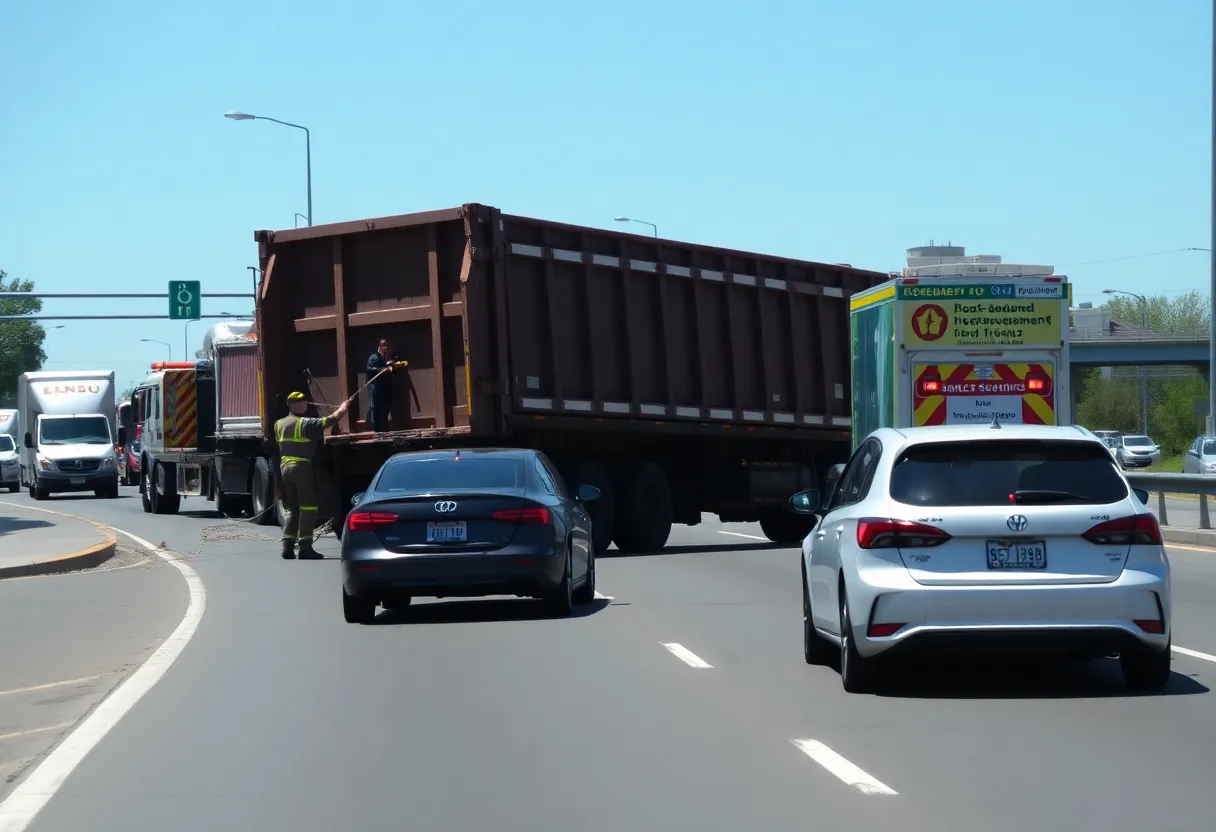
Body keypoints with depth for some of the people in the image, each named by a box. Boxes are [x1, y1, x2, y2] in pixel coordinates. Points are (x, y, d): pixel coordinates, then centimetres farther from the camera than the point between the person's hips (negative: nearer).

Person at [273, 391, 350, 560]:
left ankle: (288, 546, 5)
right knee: (308, 508, -3)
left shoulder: (279, 424, 12)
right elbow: (331, 420, -10)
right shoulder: (305, 424, -10)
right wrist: (343, 408, 6)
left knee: (291, 508, 13)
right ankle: (305, 547, -8)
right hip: (302, 467, -7)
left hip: (285, 467, 7)